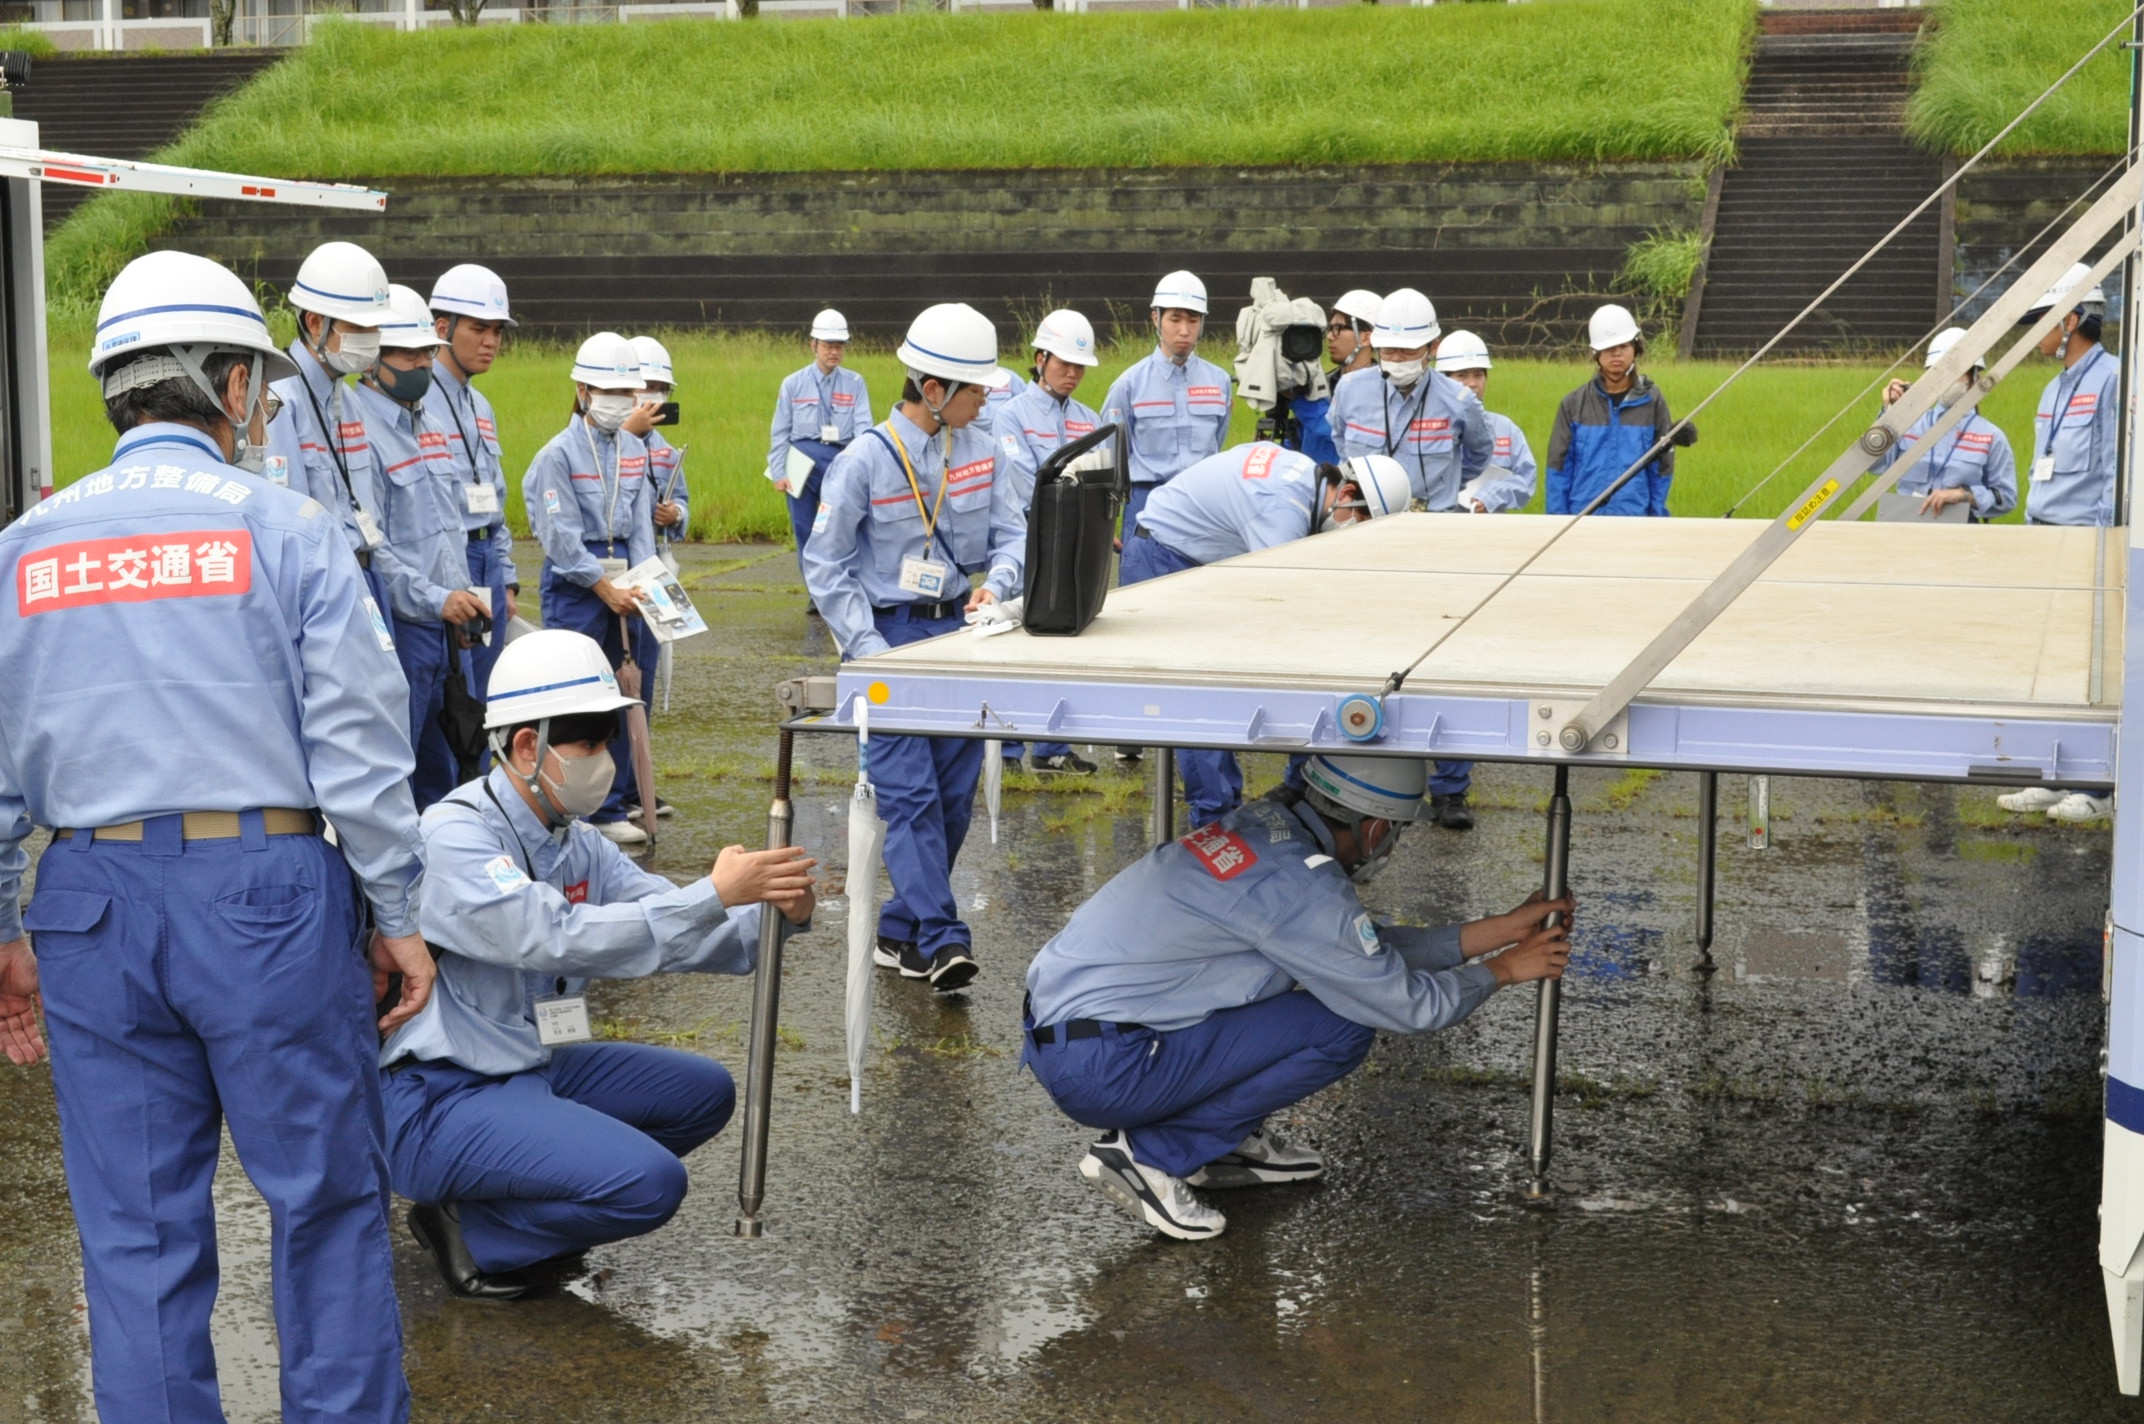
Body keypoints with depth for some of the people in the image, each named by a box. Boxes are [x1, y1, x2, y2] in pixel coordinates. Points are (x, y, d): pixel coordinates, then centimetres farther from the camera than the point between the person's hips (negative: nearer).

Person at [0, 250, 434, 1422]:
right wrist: (397, 918, 1)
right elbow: (359, 750, -7)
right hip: (266, 893, -3)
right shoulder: (285, 529, -5)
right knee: (325, 1197, 8)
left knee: (136, 1225, 11)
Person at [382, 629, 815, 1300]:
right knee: (651, 1183, -22)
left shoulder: (577, 845, 7)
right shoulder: (455, 839, -20)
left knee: (703, 1091, 6)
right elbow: (561, 939, -31)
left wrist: (772, 912, -18)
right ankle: (468, 1227, -4)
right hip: (438, 1098, -9)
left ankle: (534, 1197, 7)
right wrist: (715, 894, -32)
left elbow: (672, 930, 2)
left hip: (531, 1068, 9)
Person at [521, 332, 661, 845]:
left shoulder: (635, 450, 9)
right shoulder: (559, 454, -8)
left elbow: (640, 523, 8)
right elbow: (561, 535, -12)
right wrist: (605, 587, -14)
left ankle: (612, 803, 16)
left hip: (622, 583, 6)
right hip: (574, 585, -6)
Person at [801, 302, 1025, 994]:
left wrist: (997, 582, -12)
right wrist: (869, 651, -15)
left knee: (954, 793, 5)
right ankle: (942, 940, -17)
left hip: (957, 630, 6)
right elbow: (826, 566, -7)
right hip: (889, 634, -5)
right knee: (910, 793, -13)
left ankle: (900, 933, 18)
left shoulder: (979, 450, 4)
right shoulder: (865, 461, -11)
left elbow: (1009, 533, 11)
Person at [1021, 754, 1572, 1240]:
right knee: (1342, 1028, -8)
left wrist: (1501, 930, 19)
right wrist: (1502, 970, 8)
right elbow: (1409, 1004, -10)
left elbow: (1370, 949, 19)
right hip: (1102, 1070, -9)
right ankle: (1147, 1154, -4)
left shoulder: (1268, 826, 8)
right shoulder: (1298, 884, -19)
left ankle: (1227, 1142, 17)